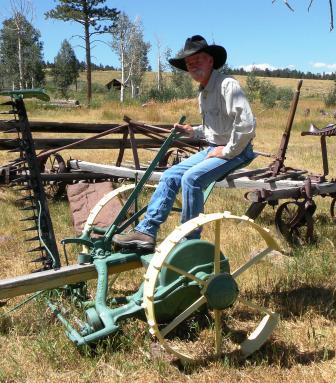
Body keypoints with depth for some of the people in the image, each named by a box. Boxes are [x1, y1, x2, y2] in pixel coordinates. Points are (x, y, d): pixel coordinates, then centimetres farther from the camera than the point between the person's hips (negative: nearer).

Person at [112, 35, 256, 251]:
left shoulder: (227, 85, -15)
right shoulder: (203, 93, 15)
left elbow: (246, 124, -25)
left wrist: (228, 151, -19)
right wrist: (193, 131, 10)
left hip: (235, 150, -9)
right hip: (214, 148, 9)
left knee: (191, 178, -27)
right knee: (170, 176, -3)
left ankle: (190, 240, -14)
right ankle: (146, 232, -5)